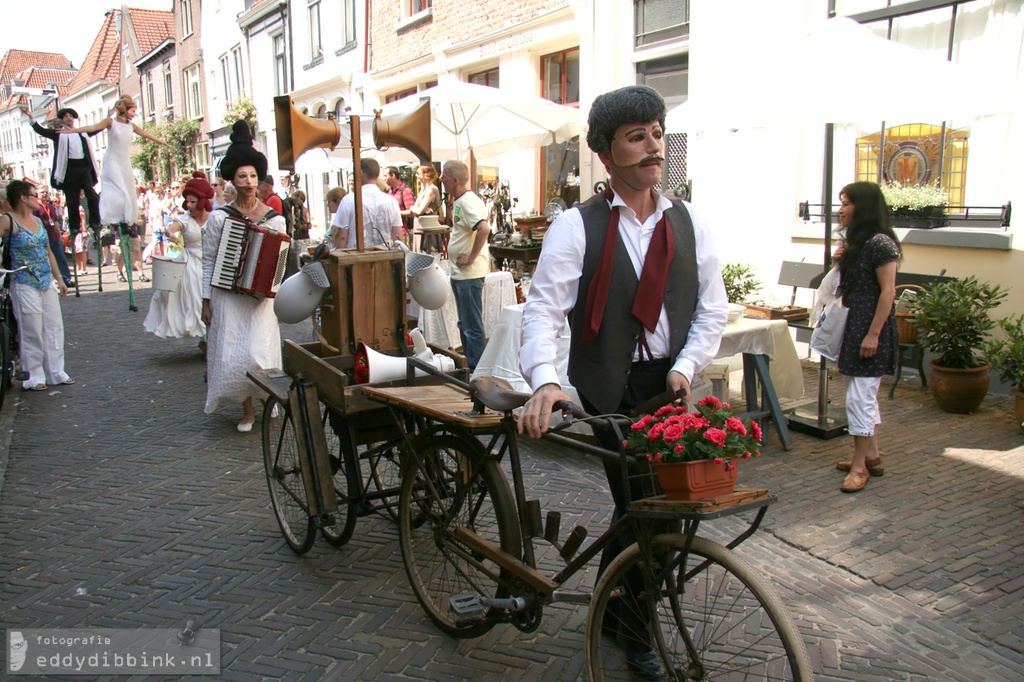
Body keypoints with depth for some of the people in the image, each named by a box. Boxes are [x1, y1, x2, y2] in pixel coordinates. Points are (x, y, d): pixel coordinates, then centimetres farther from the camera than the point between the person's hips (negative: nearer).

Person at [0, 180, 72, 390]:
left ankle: (56, 372, 18)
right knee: (32, 332, -2)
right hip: (25, 285, -7)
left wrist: (59, 279, 17)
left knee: (54, 327, 8)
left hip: (47, 283, 7)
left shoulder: (38, 221, 12)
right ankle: (33, 377, 9)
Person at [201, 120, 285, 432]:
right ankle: (247, 408, 20)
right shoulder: (219, 217, -1)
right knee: (232, 354, 1)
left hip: (260, 296, 0)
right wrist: (206, 301, 1)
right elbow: (208, 261, 2)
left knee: (258, 352, -7)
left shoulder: (274, 219, 0)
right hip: (227, 297, 1)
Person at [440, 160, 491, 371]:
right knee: (465, 324, 18)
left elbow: (484, 229, -31)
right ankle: (468, 366, 29)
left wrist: (471, 257, -24)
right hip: (460, 274, 11)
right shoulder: (460, 201, 13)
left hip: (470, 274, -11)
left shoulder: (468, 202, -17)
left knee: (473, 326, -4)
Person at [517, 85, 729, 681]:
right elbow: (545, 307, -15)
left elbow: (713, 308, 8)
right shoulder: (576, 227, -7)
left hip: (669, 384, 4)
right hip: (609, 390, -4)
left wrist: (685, 367, -7)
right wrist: (544, 379, -31)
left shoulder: (689, 223, 6)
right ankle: (635, 631, 23)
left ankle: (611, 605, 36)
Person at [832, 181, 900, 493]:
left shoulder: (880, 243, -15)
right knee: (865, 395, 15)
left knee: (860, 397, -7)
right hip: (853, 325, 10)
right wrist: (840, 262, 5)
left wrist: (873, 334, -22)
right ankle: (872, 456, 25)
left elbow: (888, 292, -18)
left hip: (871, 327, -10)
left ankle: (860, 466, 0)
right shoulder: (856, 241, 15)